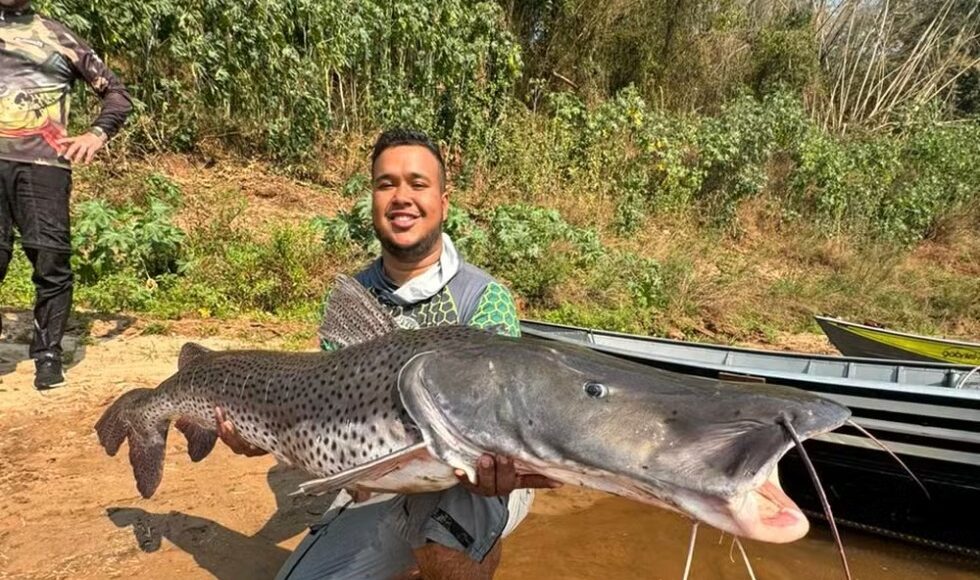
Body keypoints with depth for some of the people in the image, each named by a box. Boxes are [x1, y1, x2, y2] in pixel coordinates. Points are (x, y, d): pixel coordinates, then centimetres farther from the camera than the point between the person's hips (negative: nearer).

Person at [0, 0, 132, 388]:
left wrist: (98, 133, -1)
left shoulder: (58, 37, 16)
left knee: (52, 260, -6)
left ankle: (48, 355, 3)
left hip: (43, 162, -1)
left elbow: (117, 93, 15)